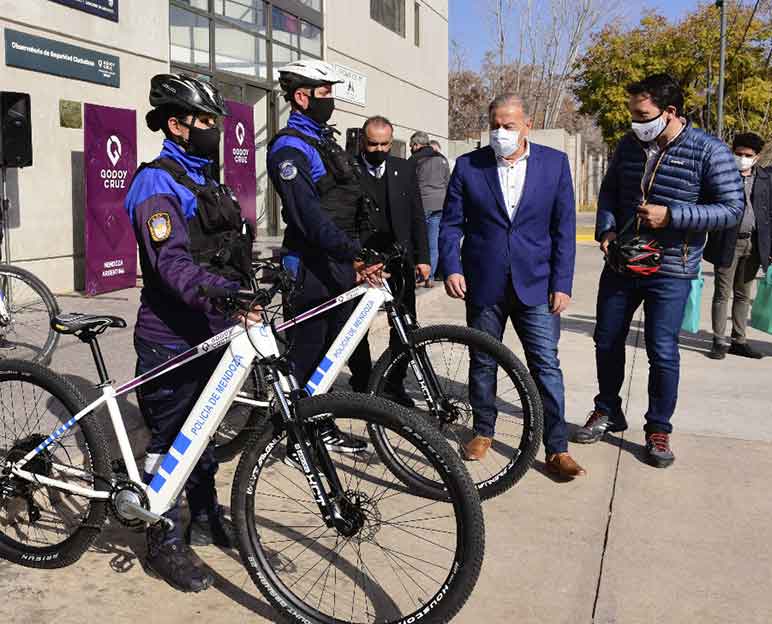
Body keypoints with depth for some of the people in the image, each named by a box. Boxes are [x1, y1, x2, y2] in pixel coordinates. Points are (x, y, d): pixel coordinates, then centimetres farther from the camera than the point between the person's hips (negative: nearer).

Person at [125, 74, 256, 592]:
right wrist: (223, 296, -41)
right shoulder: (158, 182, -14)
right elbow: (172, 262, -28)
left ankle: (206, 519, 34)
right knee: (170, 442, 4)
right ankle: (165, 542, 17)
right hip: (171, 341, -8)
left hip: (212, 334, 9)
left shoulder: (204, 181, 16)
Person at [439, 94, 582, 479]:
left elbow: (564, 228, 0)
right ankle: (483, 431, 31)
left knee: (547, 366, -1)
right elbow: (451, 224, 3)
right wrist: (451, 268, -11)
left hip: (535, 284, -1)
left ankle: (557, 450, 9)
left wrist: (562, 284, -5)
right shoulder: (468, 166, 1)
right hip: (483, 284, 1)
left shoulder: (554, 163, 1)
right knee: (482, 363, 12)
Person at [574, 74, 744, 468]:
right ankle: (607, 413, 31)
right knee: (607, 341, 12)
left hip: (670, 271, -5)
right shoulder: (628, 146, 4)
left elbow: (731, 209, -12)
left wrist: (671, 215, -21)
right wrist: (607, 228, -2)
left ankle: (659, 429, 16)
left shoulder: (709, 151, -11)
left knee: (662, 351, -2)